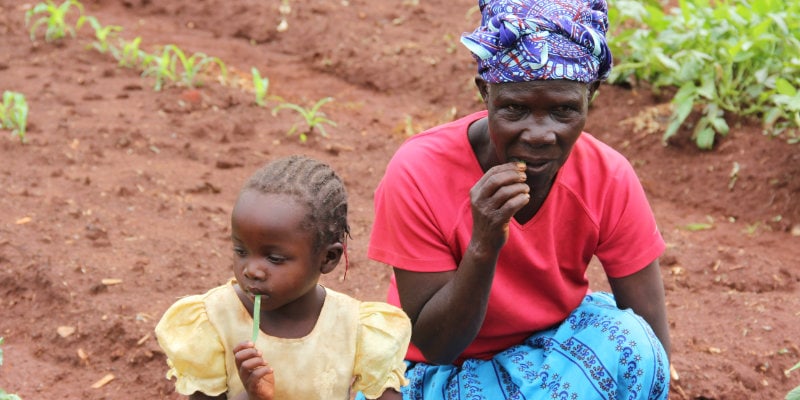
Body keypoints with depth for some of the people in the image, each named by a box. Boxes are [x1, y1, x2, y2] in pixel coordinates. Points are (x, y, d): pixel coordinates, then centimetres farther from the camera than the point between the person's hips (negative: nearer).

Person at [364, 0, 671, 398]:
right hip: (445, 367, -3)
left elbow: (653, 344, -14)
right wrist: (484, 247, -36)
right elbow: (433, 346, -21)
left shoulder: (609, 180, -19)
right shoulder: (418, 175, -26)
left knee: (628, 343, -27)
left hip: (556, 345, 3)